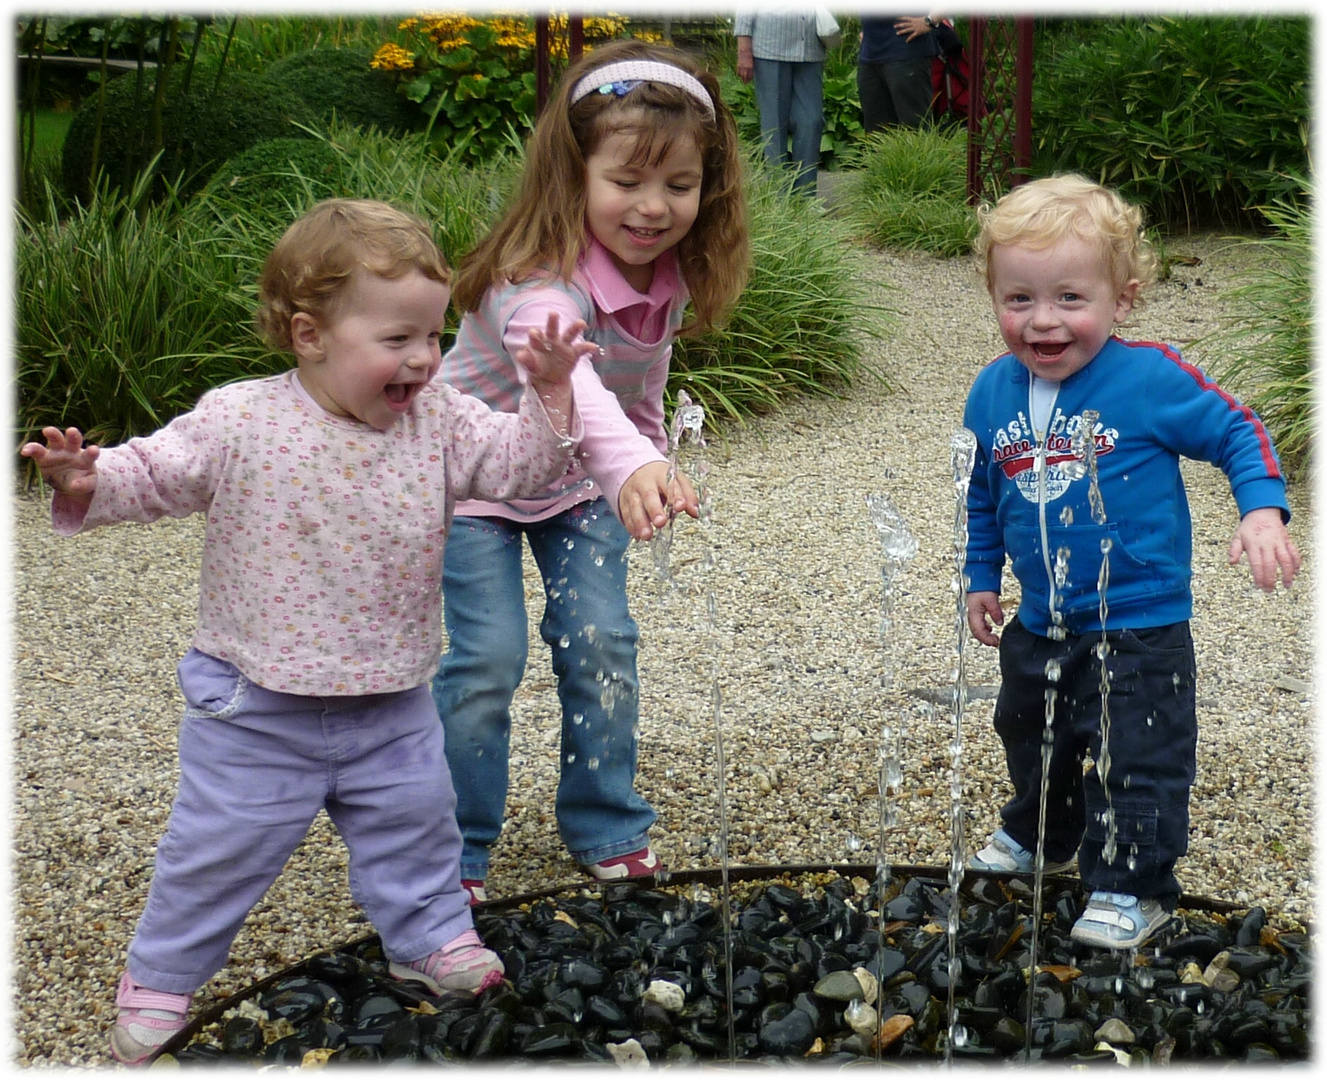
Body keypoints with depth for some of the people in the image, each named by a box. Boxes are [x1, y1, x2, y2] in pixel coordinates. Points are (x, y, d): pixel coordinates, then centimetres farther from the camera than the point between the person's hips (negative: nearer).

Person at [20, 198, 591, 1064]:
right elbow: (155, 472, -11)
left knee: (415, 823, 18)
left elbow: (514, 464, -6)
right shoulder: (241, 422, -16)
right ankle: (163, 976, 28)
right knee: (221, 845, 8)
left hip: (392, 703, 3)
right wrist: (89, 484, -30)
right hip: (259, 706, -3)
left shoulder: (438, 422, -6)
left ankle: (431, 935, 43)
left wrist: (550, 399, -22)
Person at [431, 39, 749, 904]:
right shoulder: (543, 278, -37)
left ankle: (606, 826, 21)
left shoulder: (670, 275, -14)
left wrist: (650, 474, 8)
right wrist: (633, 470, -75)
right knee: (487, 657, -9)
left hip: (581, 481, 6)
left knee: (602, 643, 2)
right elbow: (565, 380, -58)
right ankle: (454, 848, 10)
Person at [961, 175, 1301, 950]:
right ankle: (1042, 837, 51)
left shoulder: (1152, 379, -19)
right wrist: (982, 576, 14)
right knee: (1032, 740, 26)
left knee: (1136, 758, -2)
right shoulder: (994, 393, -3)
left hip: (1138, 626, -6)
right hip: (1040, 624, 6)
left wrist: (1262, 510, -22)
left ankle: (1133, 885, 16)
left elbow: (1237, 433, -9)